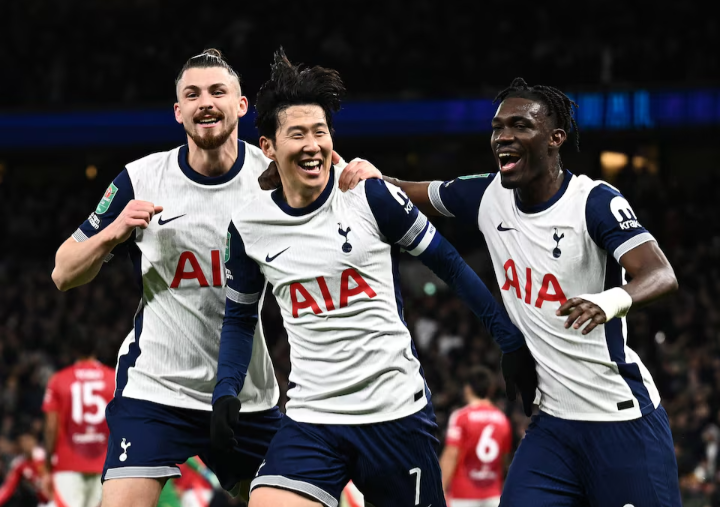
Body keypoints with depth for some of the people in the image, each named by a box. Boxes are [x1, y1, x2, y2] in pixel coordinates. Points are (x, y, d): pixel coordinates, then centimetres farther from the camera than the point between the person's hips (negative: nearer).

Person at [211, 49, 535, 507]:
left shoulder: (372, 198, -5)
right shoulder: (249, 225, 3)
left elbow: (448, 264, 4)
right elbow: (240, 317, 17)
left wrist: (511, 341, 4)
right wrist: (225, 391, 2)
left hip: (398, 413, -1)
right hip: (312, 421, 1)